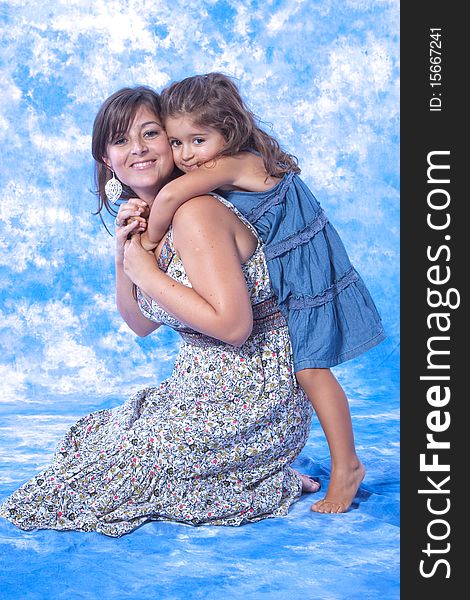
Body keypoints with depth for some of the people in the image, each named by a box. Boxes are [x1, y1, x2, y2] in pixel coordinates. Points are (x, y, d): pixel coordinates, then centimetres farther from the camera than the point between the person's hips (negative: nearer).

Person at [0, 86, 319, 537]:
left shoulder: (196, 212, -21)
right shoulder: (150, 219, 9)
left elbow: (234, 325, -28)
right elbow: (142, 323, 12)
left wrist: (148, 274, -19)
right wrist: (123, 253, -4)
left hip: (247, 404, -10)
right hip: (204, 390, 10)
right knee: (91, 434, 18)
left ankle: (270, 487, 2)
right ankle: (257, 473, 14)